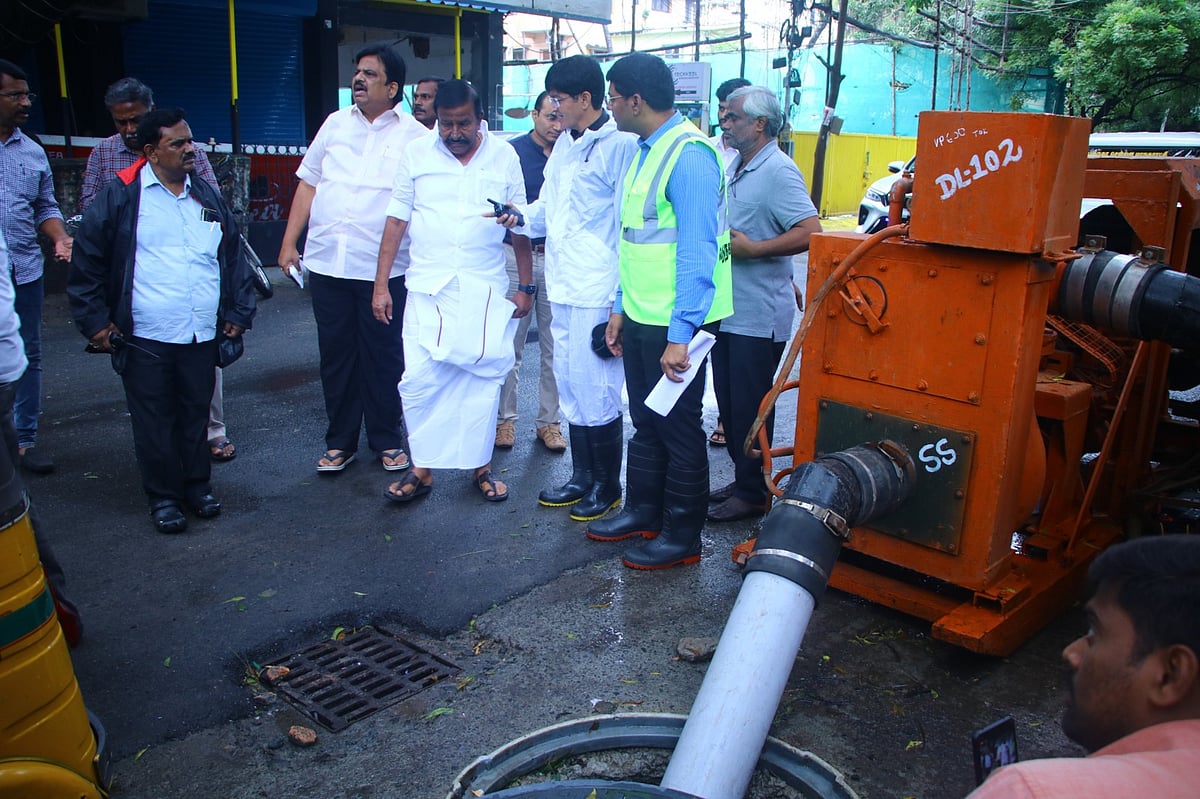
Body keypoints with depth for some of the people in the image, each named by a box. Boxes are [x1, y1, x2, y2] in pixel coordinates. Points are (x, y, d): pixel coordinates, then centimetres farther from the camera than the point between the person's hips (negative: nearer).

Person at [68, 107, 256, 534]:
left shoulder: (208, 198, 10)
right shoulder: (120, 197, -3)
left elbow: (233, 258, 17)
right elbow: (86, 265, 0)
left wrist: (237, 314, 12)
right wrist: (96, 324, -2)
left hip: (203, 336, 3)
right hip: (145, 339, -3)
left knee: (197, 413, 13)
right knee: (154, 421, 6)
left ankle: (197, 484, 28)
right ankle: (163, 496, 19)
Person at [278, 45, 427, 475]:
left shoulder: (415, 137, -1)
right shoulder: (335, 124, 11)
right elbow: (308, 183, 14)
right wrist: (289, 243, 9)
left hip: (383, 269, -3)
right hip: (327, 262, 4)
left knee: (383, 355, 7)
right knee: (335, 353, 11)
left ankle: (388, 440, 23)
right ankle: (340, 441, 24)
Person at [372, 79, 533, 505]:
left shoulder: (504, 157, 4)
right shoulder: (417, 154, 3)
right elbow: (396, 220, 4)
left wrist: (526, 286, 5)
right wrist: (380, 284, 0)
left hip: (485, 290, 0)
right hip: (427, 289, 0)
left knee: (483, 378, 5)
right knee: (419, 379, -3)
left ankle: (481, 464, 19)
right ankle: (422, 468, 11)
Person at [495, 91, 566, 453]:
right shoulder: (512, 151, 1)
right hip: (517, 257, -2)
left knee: (554, 347, 6)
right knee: (510, 344, 3)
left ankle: (548, 421, 17)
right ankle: (505, 418, 16)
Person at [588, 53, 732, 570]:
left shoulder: (689, 155, -17)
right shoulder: (644, 150, 13)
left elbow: (697, 251, -21)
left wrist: (680, 335, -23)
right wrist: (621, 307, 18)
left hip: (673, 324, -9)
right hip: (639, 316, 9)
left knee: (678, 428, 4)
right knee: (645, 421, 19)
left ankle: (682, 537, 19)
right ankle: (644, 511, 36)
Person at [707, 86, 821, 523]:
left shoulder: (778, 171, -15)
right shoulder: (735, 166, 14)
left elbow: (811, 232, -25)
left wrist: (752, 249, -23)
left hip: (759, 315, -9)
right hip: (726, 310, 9)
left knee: (749, 405, 0)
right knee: (729, 401, 15)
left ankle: (753, 493, 13)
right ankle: (741, 479, 29)